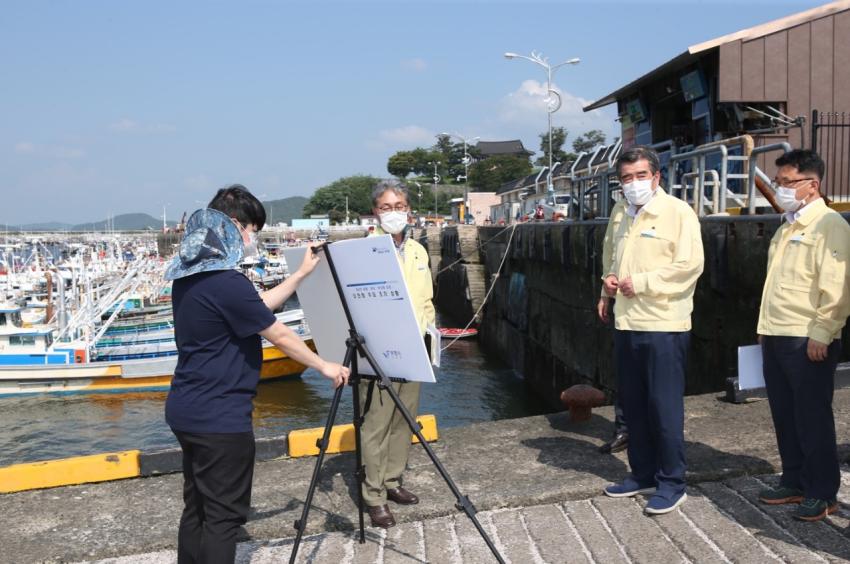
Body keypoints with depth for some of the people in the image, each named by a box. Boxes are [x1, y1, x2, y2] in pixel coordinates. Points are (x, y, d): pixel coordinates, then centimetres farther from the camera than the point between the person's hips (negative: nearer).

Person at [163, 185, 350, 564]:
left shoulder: (190, 276, 8)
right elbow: (279, 336, -13)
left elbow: (256, 307, 17)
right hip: (219, 418, -9)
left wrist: (301, 274, 20)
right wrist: (324, 367, 1)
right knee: (223, 515, 1)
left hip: (188, 412, 9)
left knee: (197, 508, 17)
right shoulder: (226, 282, -21)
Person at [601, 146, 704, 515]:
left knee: (665, 406, -1)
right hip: (626, 324, 8)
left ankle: (671, 483, 10)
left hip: (663, 325, -8)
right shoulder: (626, 219, 18)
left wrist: (641, 282, -16)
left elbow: (689, 265, -17)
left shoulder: (678, 212, -7)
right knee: (634, 405, 14)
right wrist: (612, 281, 8)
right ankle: (642, 474, 26)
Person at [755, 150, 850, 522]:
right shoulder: (787, 227, 17)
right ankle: (794, 482, 27)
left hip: (808, 341, -8)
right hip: (776, 338, 8)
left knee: (813, 418, 1)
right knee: (784, 415, 14)